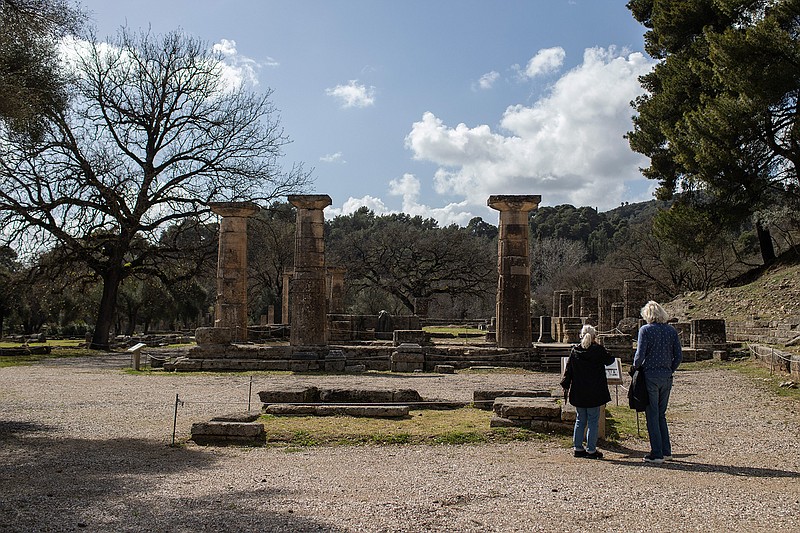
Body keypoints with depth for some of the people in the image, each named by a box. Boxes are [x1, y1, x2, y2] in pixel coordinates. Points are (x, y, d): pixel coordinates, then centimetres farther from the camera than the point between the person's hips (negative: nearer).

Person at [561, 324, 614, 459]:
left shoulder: (575, 350, 1)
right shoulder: (598, 350, -10)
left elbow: (568, 369, 5)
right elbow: (610, 360, 6)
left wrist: (565, 386, 12)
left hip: (578, 392, 4)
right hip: (595, 392, -4)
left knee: (580, 420, 14)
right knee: (593, 421, 2)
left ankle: (577, 448, 16)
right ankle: (591, 450, 4)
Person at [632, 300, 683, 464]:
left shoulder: (645, 330, -9)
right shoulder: (671, 330, 5)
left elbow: (640, 355, -14)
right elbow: (679, 356, 4)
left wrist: (635, 368, 3)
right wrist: (670, 370, 15)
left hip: (650, 375, -5)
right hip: (667, 377, 5)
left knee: (652, 415, 2)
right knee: (661, 414, 17)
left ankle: (657, 454, 5)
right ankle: (666, 451, 18)